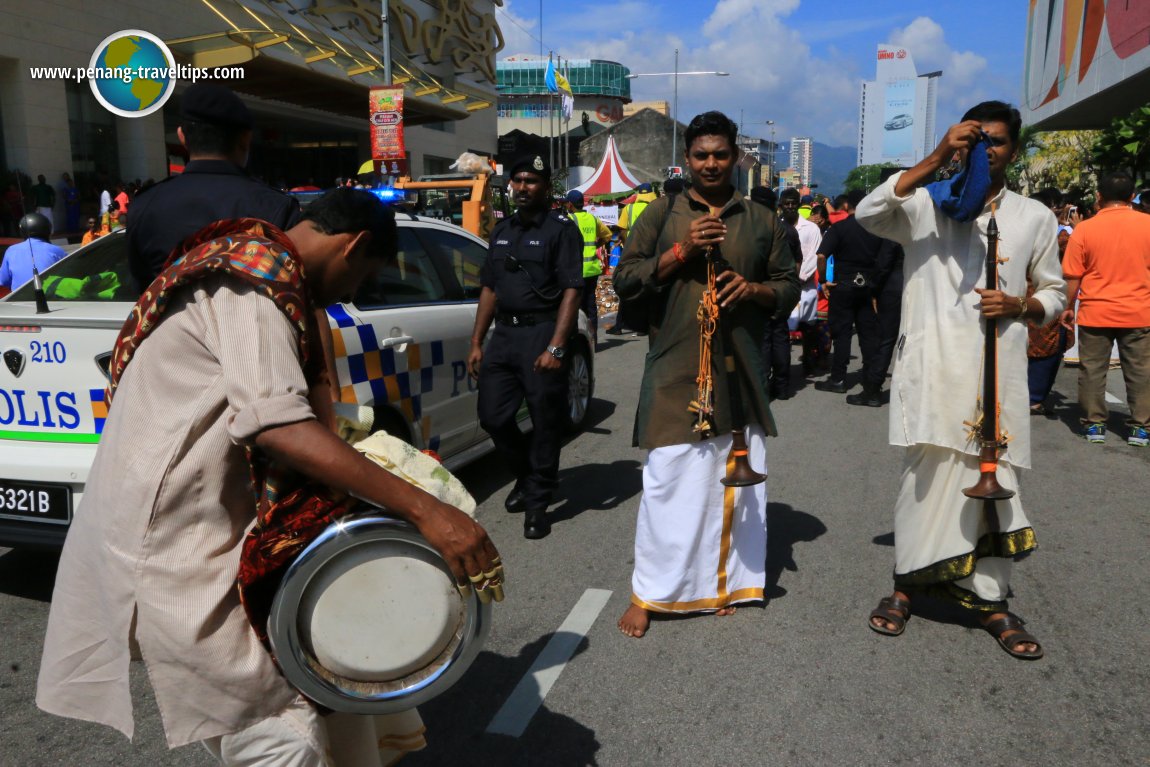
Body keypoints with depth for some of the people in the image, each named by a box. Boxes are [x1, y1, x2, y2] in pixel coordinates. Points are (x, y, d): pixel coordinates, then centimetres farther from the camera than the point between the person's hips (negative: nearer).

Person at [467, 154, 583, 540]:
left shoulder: (561, 228, -3)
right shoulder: (502, 230, 17)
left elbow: (571, 290, -11)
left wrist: (555, 347, -19)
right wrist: (476, 342, 13)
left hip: (542, 333, -6)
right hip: (504, 332, 6)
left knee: (545, 422, 1)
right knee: (492, 416, 6)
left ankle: (537, 501, 15)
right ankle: (527, 475, 31)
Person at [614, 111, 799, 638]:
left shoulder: (761, 220, 13)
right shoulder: (662, 213, 7)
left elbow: (790, 287, 16)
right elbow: (624, 279, 1)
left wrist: (755, 289, -6)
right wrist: (681, 250, -12)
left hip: (740, 371, 3)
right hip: (675, 370, -2)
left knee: (735, 479, 7)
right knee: (668, 480, -2)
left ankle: (724, 581, 24)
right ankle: (649, 593, 11)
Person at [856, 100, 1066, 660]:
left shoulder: (1034, 216, 14)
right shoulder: (926, 204, 6)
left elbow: (1054, 293, 19)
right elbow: (867, 214, -14)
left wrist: (1019, 306, -4)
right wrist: (934, 159, -16)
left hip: (999, 369, 3)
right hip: (933, 367, -2)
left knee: (993, 479, 4)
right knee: (931, 474, -3)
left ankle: (989, 597, 15)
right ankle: (907, 581, 13)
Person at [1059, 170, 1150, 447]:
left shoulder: (1085, 228, -6)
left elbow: (1072, 277, -5)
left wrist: (1068, 308, 6)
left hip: (1095, 313, -1)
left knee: (1093, 370, 8)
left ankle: (1094, 424, 13)